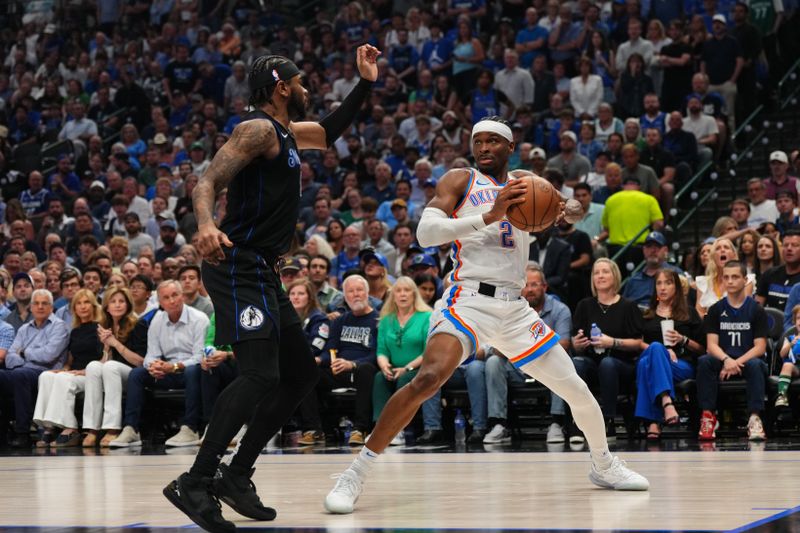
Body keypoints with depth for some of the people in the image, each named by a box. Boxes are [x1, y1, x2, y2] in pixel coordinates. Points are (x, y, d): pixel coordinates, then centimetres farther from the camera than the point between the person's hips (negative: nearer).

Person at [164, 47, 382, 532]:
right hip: (239, 268, -11)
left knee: (302, 375, 13)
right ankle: (195, 483, -23)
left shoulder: (286, 132, 19)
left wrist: (366, 84, 29)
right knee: (260, 376, -23)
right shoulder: (258, 129, -9)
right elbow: (209, 182, -21)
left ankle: (236, 475, 15)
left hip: (263, 274, 11)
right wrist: (206, 224, -42)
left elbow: (328, 134, 39)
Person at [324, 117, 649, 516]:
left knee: (578, 391, 8)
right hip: (469, 300, -6)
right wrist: (488, 216, -23)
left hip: (514, 309, 6)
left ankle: (604, 466, 36)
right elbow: (425, 232, -12)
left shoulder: (523, 184, 17)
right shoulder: (461, 181, 1)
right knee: (428, 378, -30)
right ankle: (354, 475, -24)